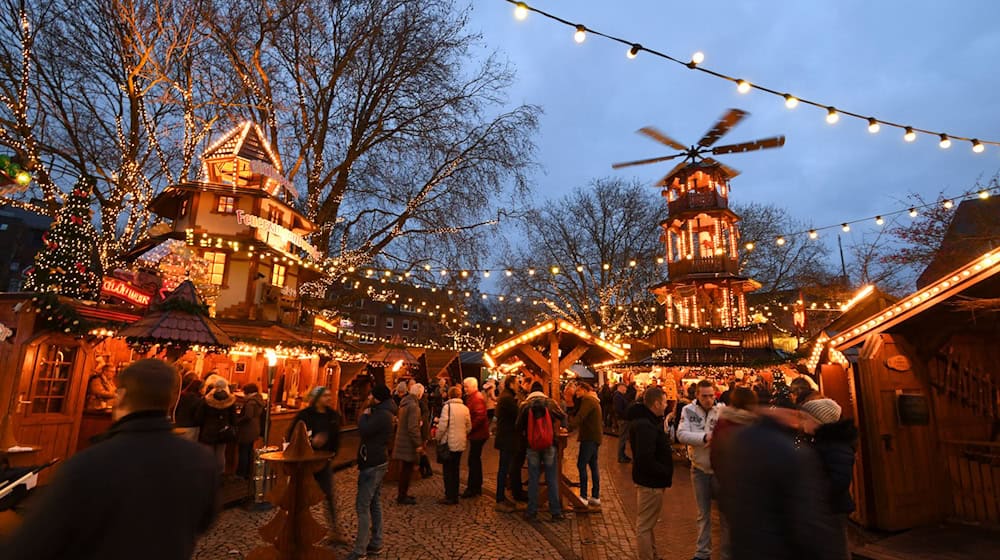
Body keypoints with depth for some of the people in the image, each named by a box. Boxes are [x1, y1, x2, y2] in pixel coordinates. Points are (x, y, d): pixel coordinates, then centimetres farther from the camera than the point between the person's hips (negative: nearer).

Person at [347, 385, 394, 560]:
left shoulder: (381, 415, -20)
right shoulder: (382, 413, 13)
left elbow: (363, 431, -25)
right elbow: (369, 432, 16)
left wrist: (364, 414, -12)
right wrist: (367, 414, 5)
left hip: (372, 465, -10)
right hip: (377, 462, 11)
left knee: (363, 506, -6)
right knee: (375, 503, 14)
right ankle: (375, 544, 21)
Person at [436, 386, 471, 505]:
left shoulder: (447, 407, -14)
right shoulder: (465, 408, 1)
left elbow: (442, 425, -19)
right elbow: (469, 427, 6)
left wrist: (438, 438, -4)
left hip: (449, 443, -5)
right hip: (461, 443, 5)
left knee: (448, 470, 6)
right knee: (455, 469, 16)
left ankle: (449, 497, 8)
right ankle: (455, 496, 21)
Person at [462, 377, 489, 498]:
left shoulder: (477, 398, -17)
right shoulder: (471, 397, 14)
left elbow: (480, 417, -26)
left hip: (478, 434, -10)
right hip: (476, 434, 10)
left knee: (473, 461, -4)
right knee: (476, 460, 17)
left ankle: (472, 488, 5)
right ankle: (477, 487, 27)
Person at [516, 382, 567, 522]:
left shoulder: (525, 405, -2)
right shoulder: (550, 402, -3)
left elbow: (519, 426, 3)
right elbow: (563, 418, 6)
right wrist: (555, 431, 25)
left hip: (532, 446, 0)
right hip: (549, 445, 0)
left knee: (533, 479, 9)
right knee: (552, 479, 7)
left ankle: (532, 511, 15)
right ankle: (556, 512, 12)